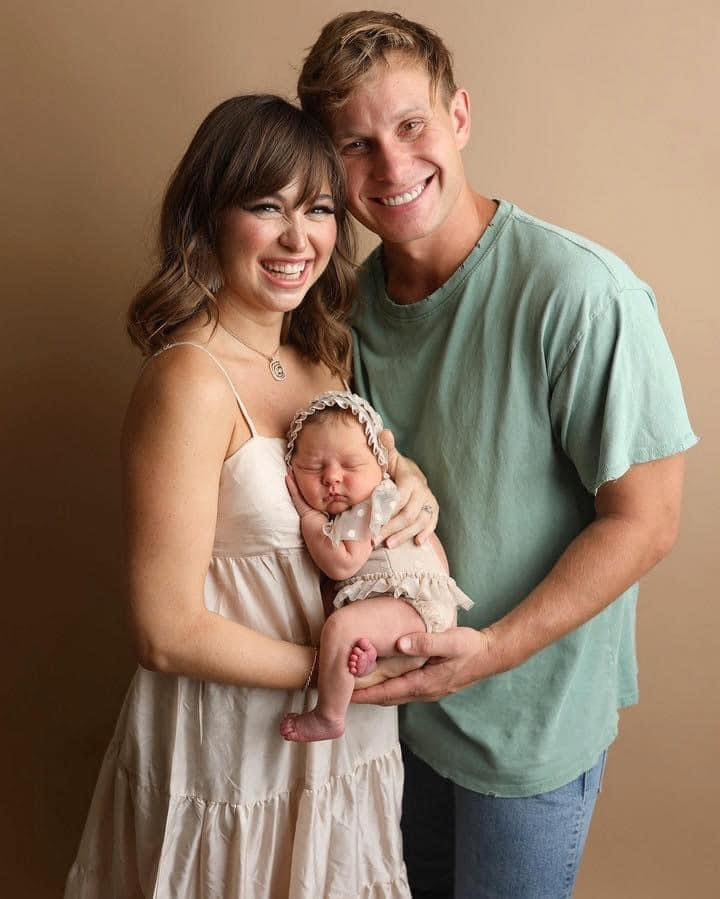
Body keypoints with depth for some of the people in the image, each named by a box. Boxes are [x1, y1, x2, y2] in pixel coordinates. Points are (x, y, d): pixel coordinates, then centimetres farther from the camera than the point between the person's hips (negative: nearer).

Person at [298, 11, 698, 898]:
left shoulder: (579, 294, -25)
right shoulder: (358, 300, -4)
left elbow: (643, 522, -20)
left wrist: (493, 649, -28)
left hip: (530, 721, -5)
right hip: (402, 695, 6)